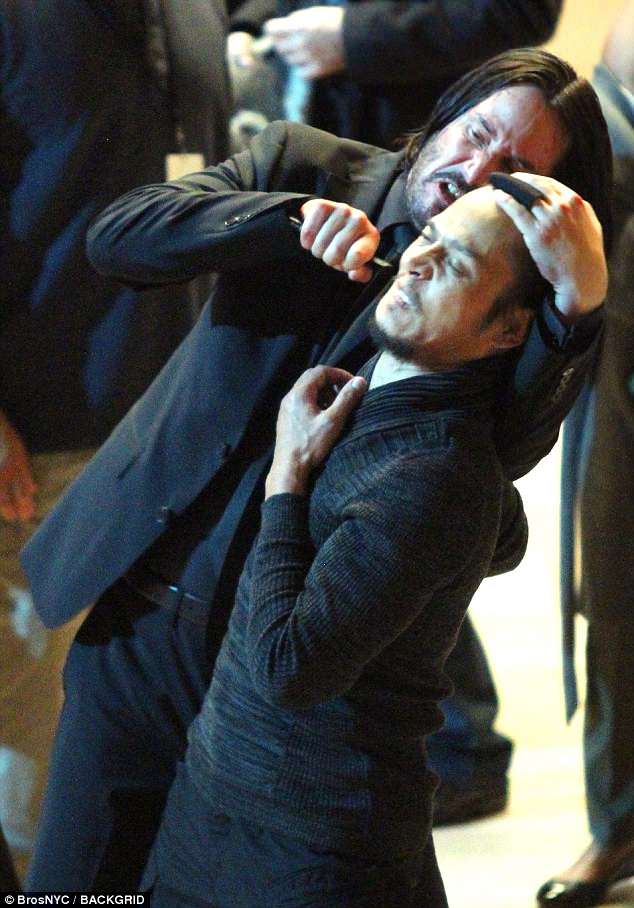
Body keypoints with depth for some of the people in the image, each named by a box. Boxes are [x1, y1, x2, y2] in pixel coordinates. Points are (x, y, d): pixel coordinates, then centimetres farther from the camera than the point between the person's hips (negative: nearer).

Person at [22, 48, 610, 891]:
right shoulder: (305, 165, 0)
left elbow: (507, 450, -24)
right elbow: (117, 233, -11)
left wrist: (581, 293, -36)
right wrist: (294, 218, -24)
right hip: (139, 614, 3)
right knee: (76, 880, 12)